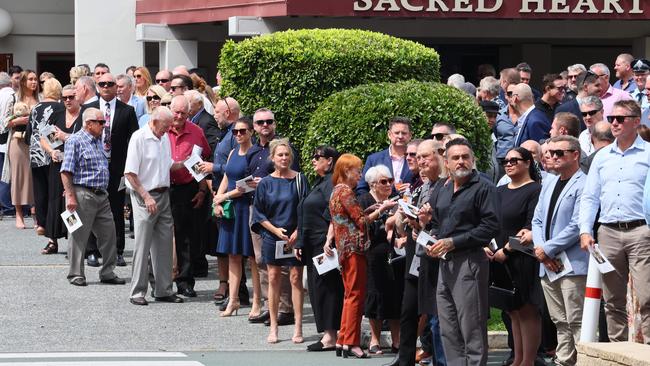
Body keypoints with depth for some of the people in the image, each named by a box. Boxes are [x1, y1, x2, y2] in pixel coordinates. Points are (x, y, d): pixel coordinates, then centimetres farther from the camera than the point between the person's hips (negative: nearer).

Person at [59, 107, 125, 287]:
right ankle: (76, 274, 9)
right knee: (79, 236, 0)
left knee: (108, 232, 7)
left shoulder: (99, 141, 16)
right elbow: (66, 171, -12)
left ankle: (107, 272, 16)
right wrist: (70, 196, -18)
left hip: (101, 195, 8)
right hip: (82, 194, -8)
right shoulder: (75, 141, -9)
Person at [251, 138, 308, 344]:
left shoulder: (299, 180, 0)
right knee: (273, 279, 3)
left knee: (296, 279, -3)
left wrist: (297, 232, -9)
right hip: (272, 237, 2)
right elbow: (259, 213, 5)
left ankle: (298, 327, 0)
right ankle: (273, 327, 8)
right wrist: (275, 230, -7)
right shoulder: (265, 183, 3)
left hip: (295, 237, -1)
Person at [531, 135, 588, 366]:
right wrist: (539, 247, -1)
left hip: (573, 266, -8)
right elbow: (537, 220, 17)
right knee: (560, 322, 11)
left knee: (576, 321, -10)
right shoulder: (549, 183, 18)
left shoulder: (583, 185, -9)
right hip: (548, 265, 8)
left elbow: (577, 226, -16)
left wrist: (548, 249, -12)